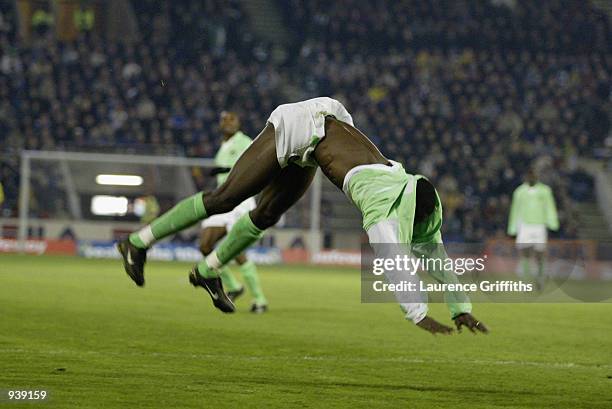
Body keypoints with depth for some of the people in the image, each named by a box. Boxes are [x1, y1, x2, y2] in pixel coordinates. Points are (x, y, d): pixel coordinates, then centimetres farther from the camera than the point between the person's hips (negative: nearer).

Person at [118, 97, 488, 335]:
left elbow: (436, 254, -4)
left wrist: (462, 310, -6)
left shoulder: (417, 199, -13)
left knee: (267, 214, 15)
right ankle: (140, 242, 5)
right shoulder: (385, 203, -34)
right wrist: (419, 316, -51)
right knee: (226, 197, -5)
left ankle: (208, 270, 33)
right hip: (302, 129, -7)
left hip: (328, 124, 7)